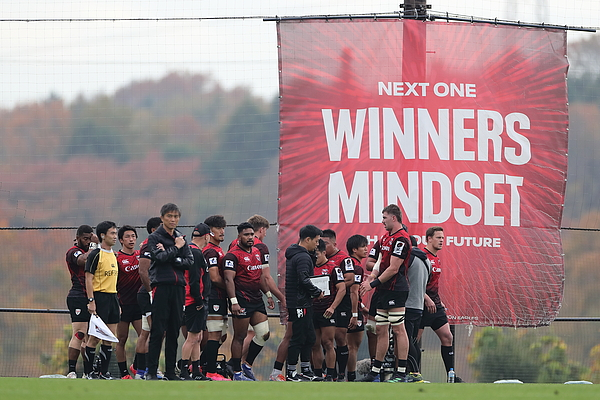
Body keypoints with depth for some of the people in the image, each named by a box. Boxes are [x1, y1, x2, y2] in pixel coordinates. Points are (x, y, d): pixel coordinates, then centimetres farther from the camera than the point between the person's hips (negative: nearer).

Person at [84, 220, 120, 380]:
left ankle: (103, 371, 9)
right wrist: (91, 301, -19)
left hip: (112, 297, 8)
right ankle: (88, 372, 0)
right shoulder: (95, 255, -9)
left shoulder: (113, 254, 16)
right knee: (95, 336, -6)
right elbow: (89, 279, -12)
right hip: (100, 297, -8)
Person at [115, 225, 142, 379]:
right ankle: (124, 373, 6)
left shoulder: (141, 255, 9)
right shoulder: (117, 258, -4)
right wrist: (116, 304, -11)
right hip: (123, 304, -4)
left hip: (139, 302, 4)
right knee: (122, 340, 2)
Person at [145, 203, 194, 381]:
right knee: (158, 331, -7)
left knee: (174, 332, 6)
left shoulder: (181, 238, 16)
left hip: (178, 286, 5)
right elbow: (159, 257, -15)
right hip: (161, 285, -5)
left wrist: (170, 257, -8)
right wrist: (176, 248, -4)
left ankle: (170, 371, 10)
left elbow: (189, 262, 5)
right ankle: (151, 371, -6)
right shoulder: (154, 238, 1)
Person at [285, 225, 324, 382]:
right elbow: (304, 280, -25)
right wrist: (317, 292, -11)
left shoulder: (294, 255, 17)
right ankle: (291, 372, -2)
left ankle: (305, 369, 20)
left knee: (309, 337, 15)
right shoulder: (303, 257, -16)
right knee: (298, 338, -6)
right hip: (300, 303, -10)